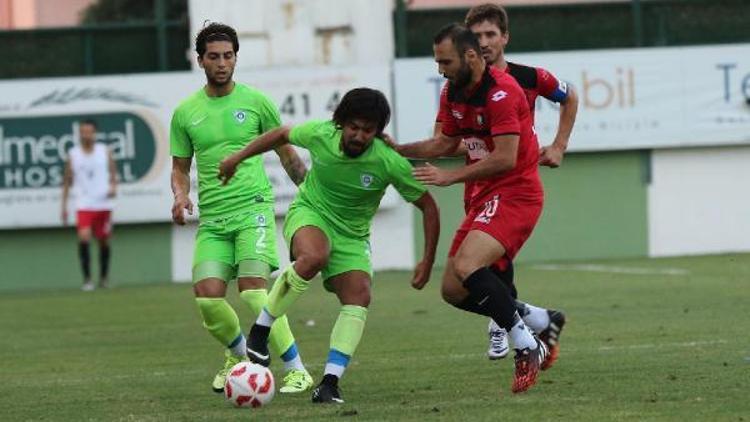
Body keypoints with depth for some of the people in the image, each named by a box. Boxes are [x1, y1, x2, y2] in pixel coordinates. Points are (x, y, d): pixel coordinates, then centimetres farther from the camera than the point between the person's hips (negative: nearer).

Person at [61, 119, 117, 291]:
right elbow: (67, 180, 8)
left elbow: (113, 172, 9)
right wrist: (64, 206, 6)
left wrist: (113, 187, -13)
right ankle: (87, 279, -12)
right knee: (83, 238, -19)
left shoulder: (105, 151, 4)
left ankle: (103, 277, 25)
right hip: (83, 205, -1)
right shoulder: (73, 154, 3)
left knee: (104, 241, 8)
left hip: (103, 204, 1)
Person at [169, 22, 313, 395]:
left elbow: (288, 156, 10)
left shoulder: (255, 101, 2)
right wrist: (180, 196, -4)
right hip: (212, 220, 3)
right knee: (207, 296, -10)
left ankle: (297, 371, -15)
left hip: (253, 208, -3)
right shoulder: (185, 112, 8)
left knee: (253, 289, -20)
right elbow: (180, 168, 17)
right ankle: (238, 354, 21)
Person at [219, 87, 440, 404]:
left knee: (359, 296, -21)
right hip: (309, 214, -2)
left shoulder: (390, 163, -22)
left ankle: (330, 382, -21)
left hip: (352, 235, 2)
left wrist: (427, 261, -11)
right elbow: (282, 135, 4)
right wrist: (237, 158, 13)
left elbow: (428, 206, -11)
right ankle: (259, 331, -22)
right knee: (313, 258, -36)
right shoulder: (320, 134, -18)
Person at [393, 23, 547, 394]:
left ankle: (527, 347, -17)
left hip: (515, 193, -10)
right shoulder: (453, 93, 9)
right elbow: (445, 144, 18)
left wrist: (451, 176, -20)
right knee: (453, 290, 4)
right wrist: (397, 149, 6)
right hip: (483, 197, 10)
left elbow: (504, 158, -24)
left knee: (467, 268, -28)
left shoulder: (501, 92, -19)